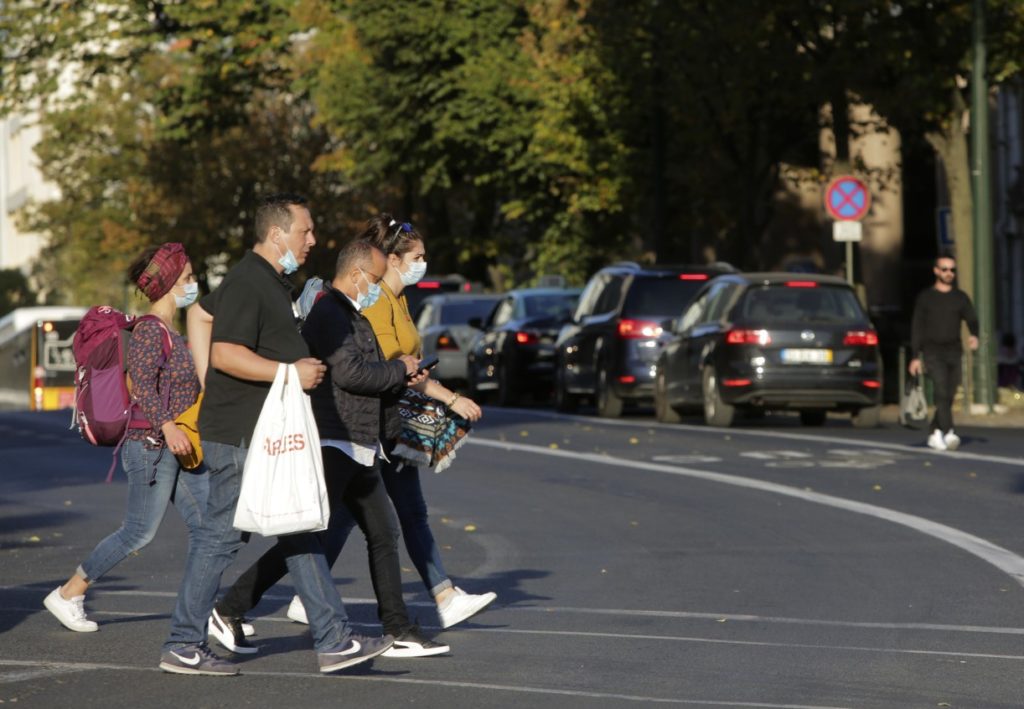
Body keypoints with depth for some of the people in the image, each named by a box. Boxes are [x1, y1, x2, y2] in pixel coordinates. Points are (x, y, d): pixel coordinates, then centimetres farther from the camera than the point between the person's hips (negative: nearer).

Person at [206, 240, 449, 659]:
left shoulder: (353, 317, 21)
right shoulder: (328, 314, -12)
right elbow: (350, 372, -22)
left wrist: (402, 380, 7)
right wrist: (400, 369, -7)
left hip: (359, 449, 11)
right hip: (330, 446, -11)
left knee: (383, 536, 10)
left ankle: (398, 632, 14)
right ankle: (228, 613, -6)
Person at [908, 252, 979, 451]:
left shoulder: (960, 297, 12)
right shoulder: (925, 297, 7)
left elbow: (972, 320, 2)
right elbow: (917, 328, 7)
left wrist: (974, 335, -21)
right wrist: (915, 356, 1)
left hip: (953, 351, 3)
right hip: (932, 351, -3)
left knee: (948, 395, 4)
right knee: (941, 390, -20)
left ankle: (935, 434, 19)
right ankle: (948, 434, -30)